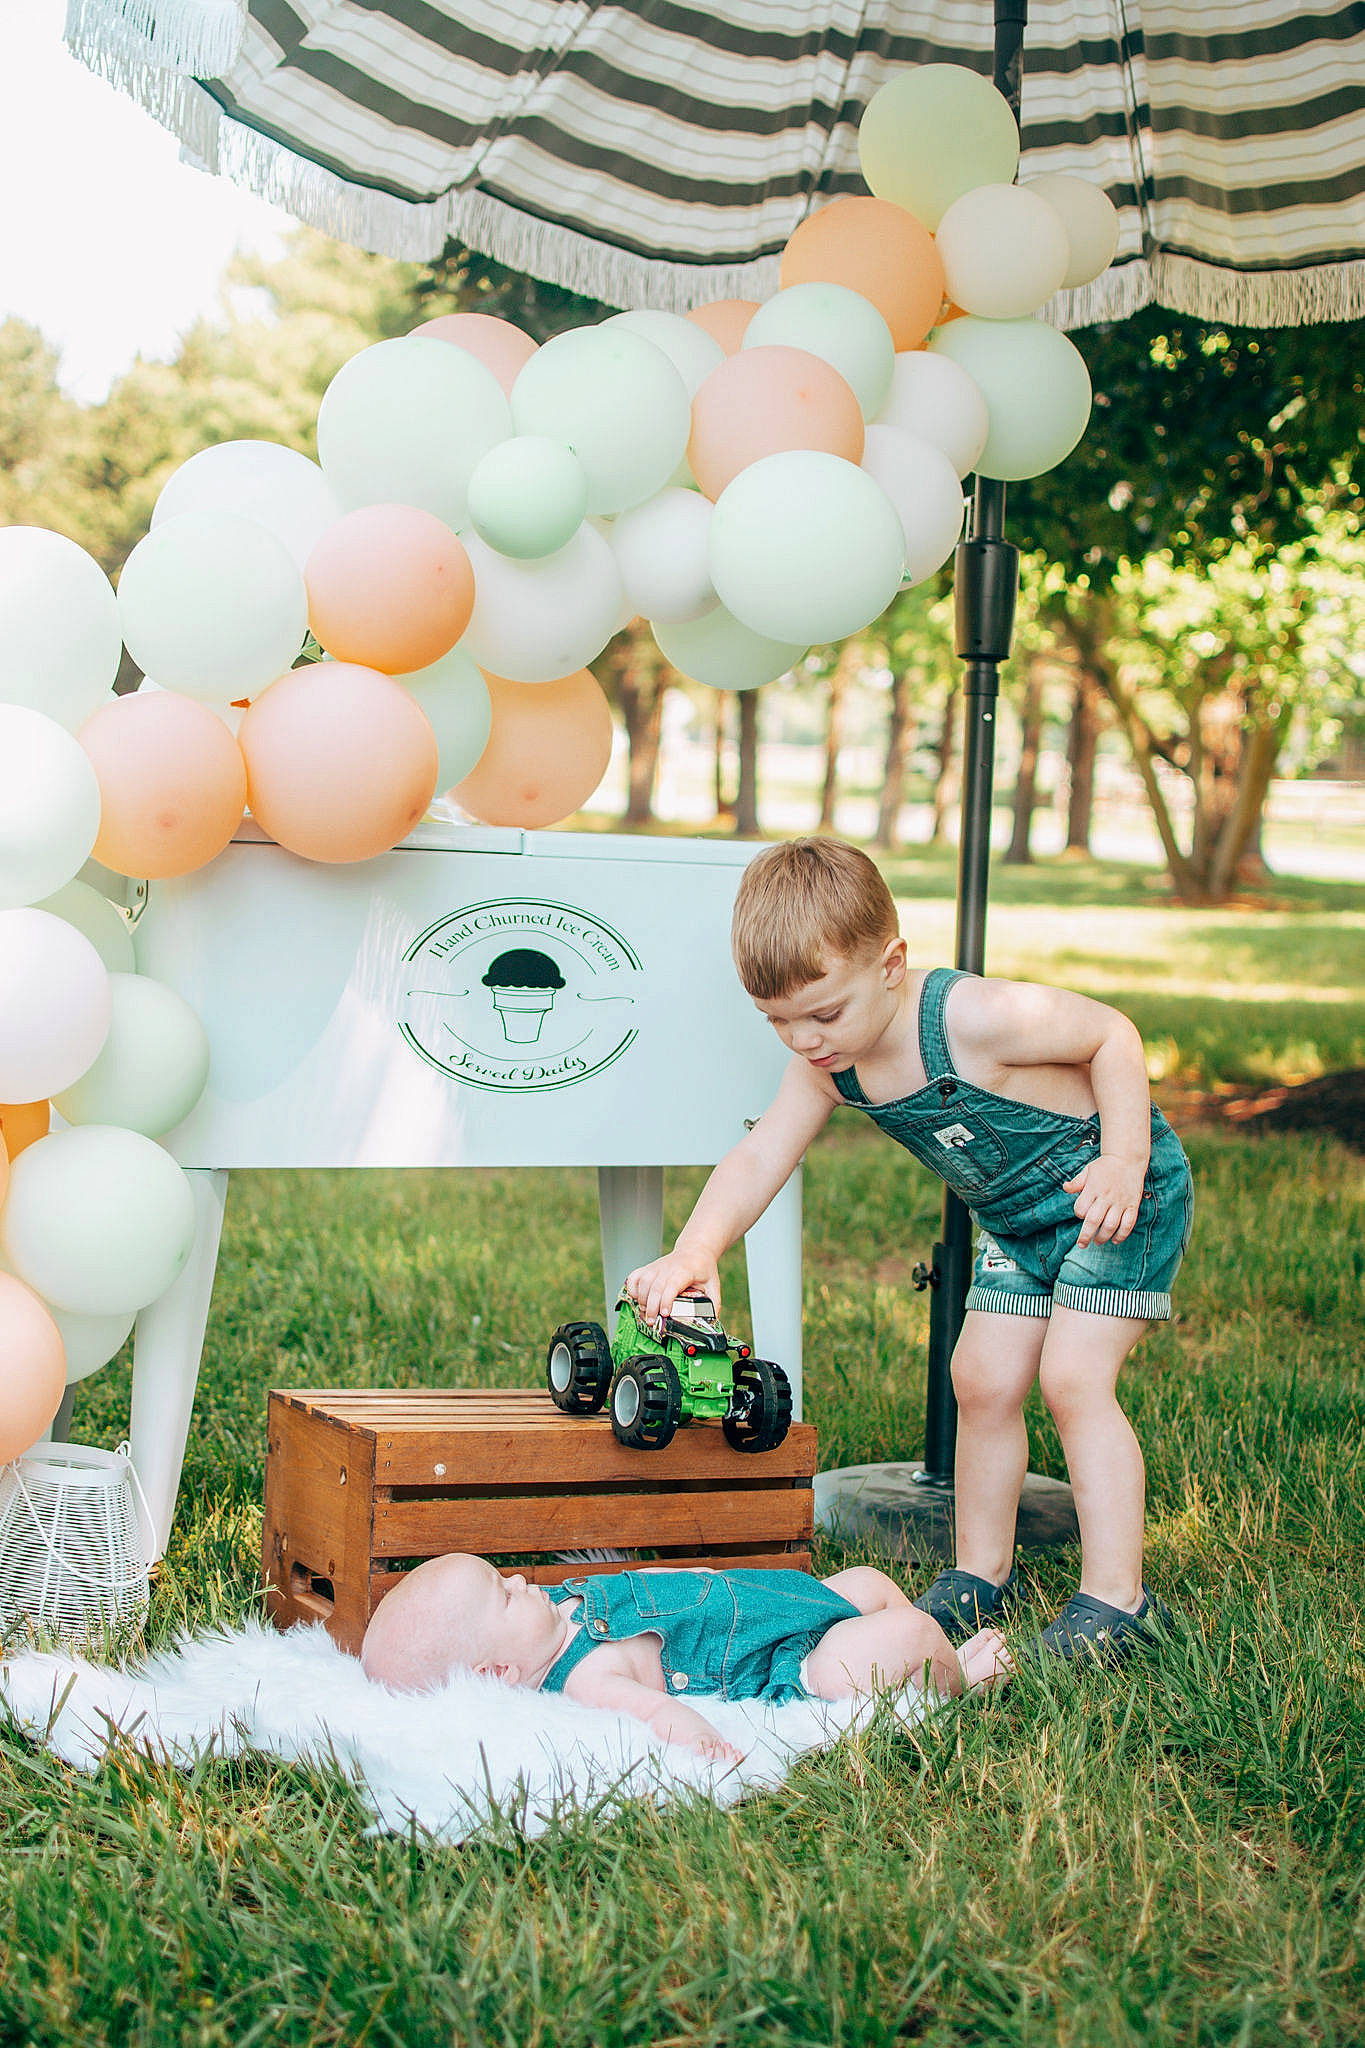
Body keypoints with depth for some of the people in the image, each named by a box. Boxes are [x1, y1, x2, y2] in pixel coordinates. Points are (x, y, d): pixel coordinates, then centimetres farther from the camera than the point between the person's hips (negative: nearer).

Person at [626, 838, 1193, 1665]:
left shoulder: (974, 1019, -34)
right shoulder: (827, 1064, -13)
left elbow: (1112, 1034, -22)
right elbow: (760, 1158, -16)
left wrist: (1123, 1162, -27)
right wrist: (696, 1250, -33)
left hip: (1121, 1193, -8)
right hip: (1020, 1222, 8)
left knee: (1073, 1378, -16)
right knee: (983, 1381, 6)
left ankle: (1117, 1599, -9)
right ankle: (982, 1577, 21)